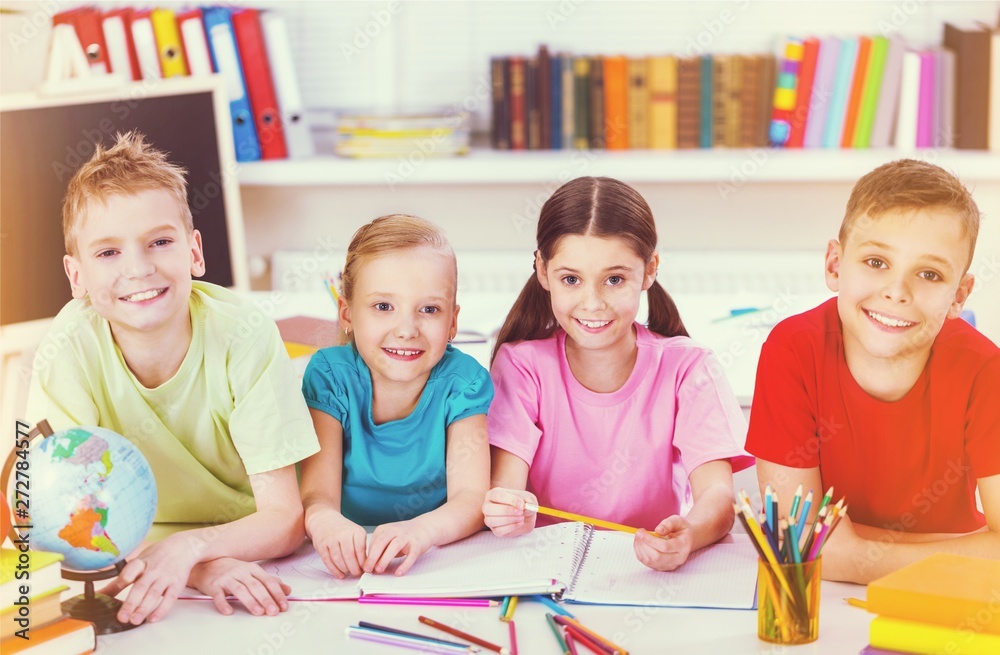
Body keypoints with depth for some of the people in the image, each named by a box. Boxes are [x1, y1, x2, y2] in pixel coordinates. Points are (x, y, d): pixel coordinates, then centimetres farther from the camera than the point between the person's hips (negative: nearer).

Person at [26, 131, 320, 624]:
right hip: (133, 553, 1)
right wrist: (199, 567, -31)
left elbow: (286, 519, -15)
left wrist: (189, 547, -34)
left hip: (248, 551, -1)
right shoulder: (69, 351, -17)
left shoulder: (244, 334, -18)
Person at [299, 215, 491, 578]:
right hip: (348, 562, -1)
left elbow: (472, 498, -16)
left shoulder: (462, 381, -7)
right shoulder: (330, 376, -6)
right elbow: (317, 492, -15)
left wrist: (421, 529, -39)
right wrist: (324, 521, -39)